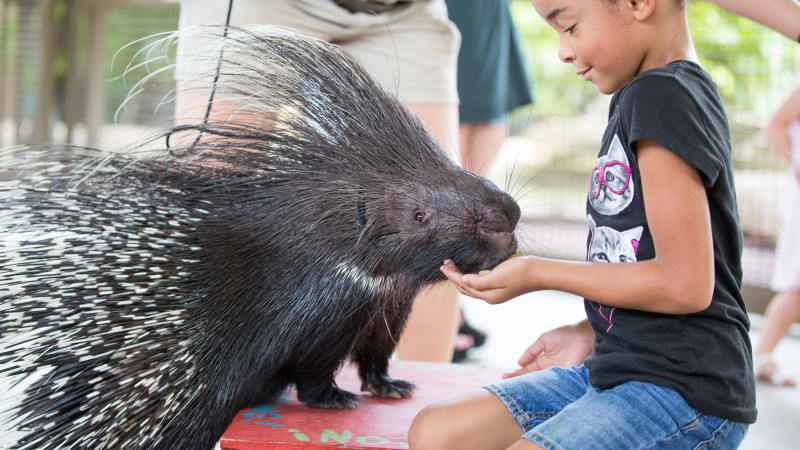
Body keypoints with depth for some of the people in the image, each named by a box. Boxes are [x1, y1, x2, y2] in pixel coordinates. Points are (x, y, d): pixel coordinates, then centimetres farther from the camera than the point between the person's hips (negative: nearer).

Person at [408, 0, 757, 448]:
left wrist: (539, 274, -12)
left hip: (685, 393, -10)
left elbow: (688, 285, -20)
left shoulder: (667, 96, -16)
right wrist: (589, 333, 13)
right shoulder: (639, 99, 15)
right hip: (615, 369, 10)